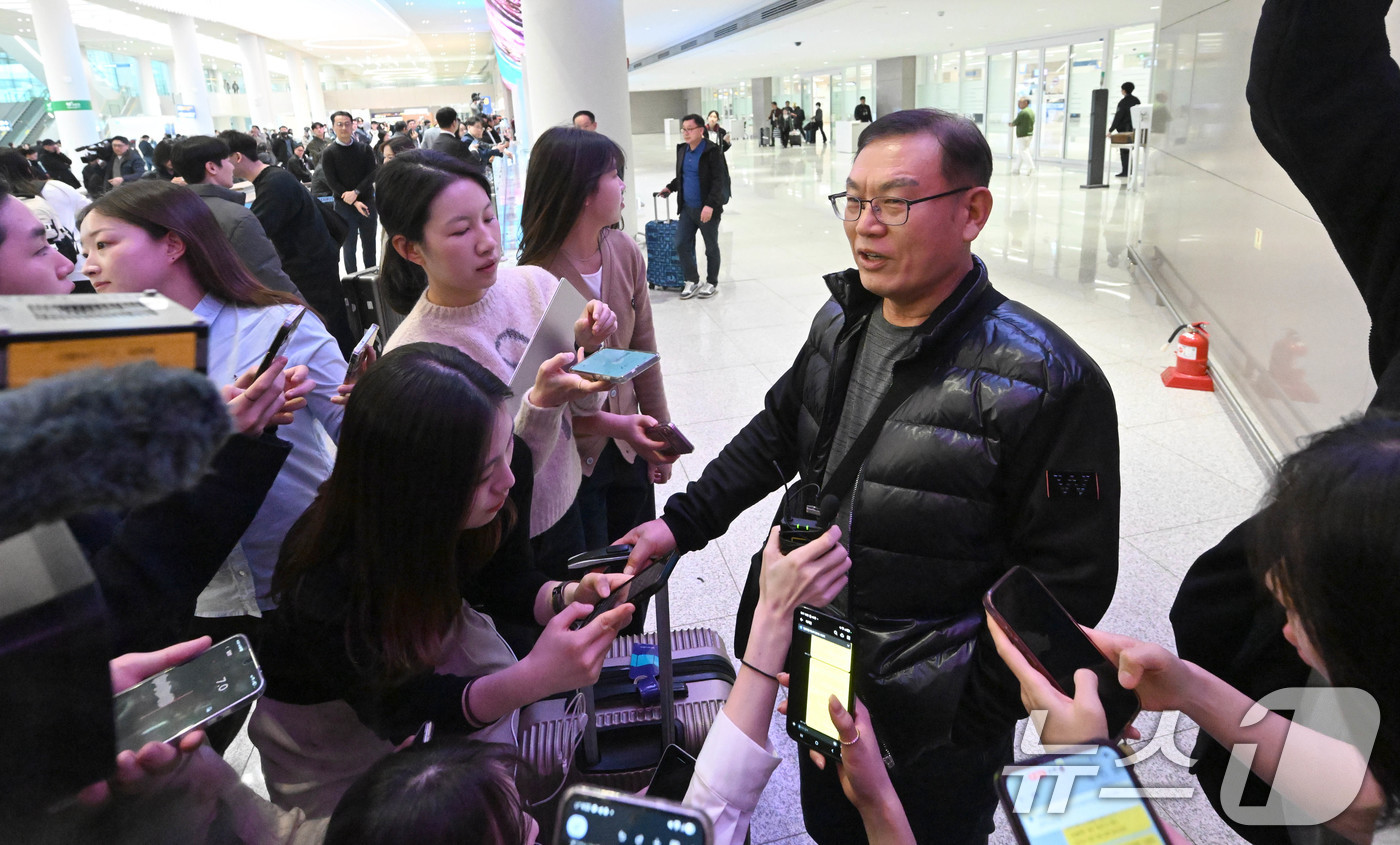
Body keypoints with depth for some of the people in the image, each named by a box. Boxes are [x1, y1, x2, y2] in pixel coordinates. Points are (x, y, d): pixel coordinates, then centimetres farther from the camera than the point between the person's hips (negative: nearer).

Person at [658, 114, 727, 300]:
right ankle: (692, 281, 19)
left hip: (707, 209, -6)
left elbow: (719, 180, -18)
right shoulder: (682, 150, 8)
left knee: (711, 247, 7)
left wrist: (710, 204, -25)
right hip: (687, 208, 7)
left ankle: (712, 283, 22)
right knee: (681, 244, 5)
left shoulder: (712, 151, -13)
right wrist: (670, 188, 13)